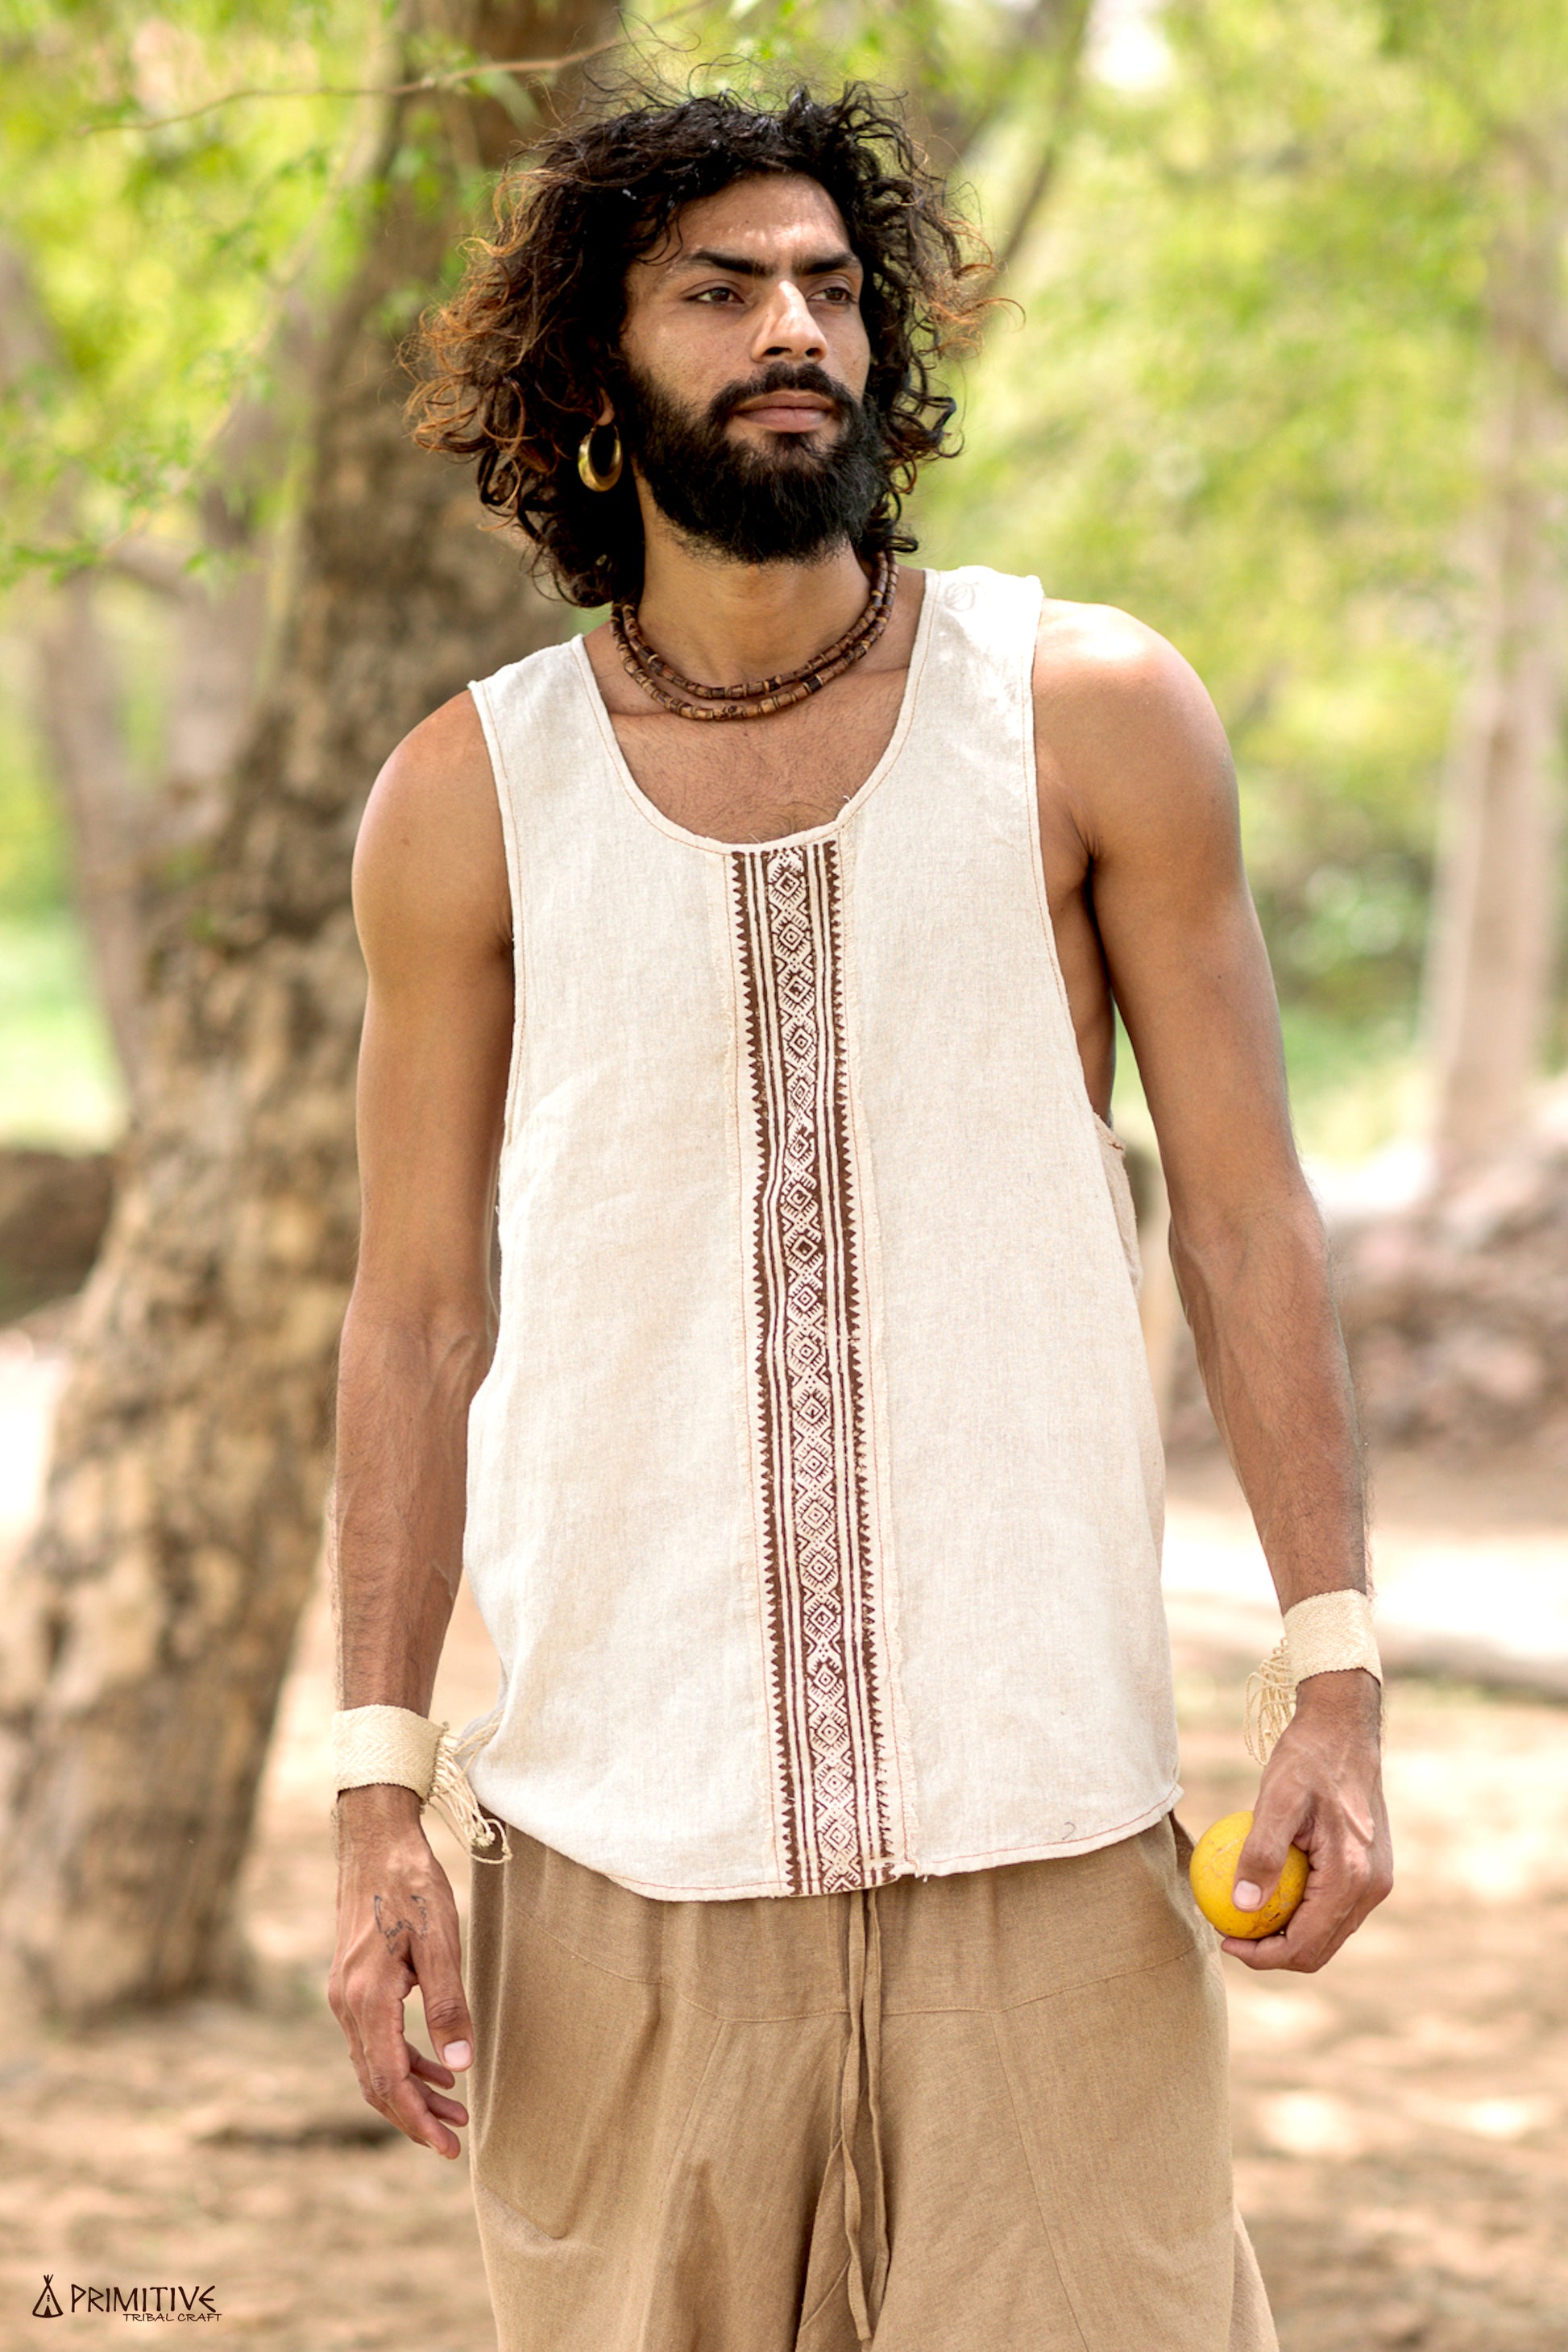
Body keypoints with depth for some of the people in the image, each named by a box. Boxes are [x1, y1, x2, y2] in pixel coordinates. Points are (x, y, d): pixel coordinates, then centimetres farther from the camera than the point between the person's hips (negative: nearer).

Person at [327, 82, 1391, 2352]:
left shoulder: (1096, 721, 2)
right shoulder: (470, 802, 4)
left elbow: (1246, 1219, 3)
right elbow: (420, 1317, 7)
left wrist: (1339, 1679, -5)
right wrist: (376, 1789, 0)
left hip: (1045, 1822, -1)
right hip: (624, 1836, 1)